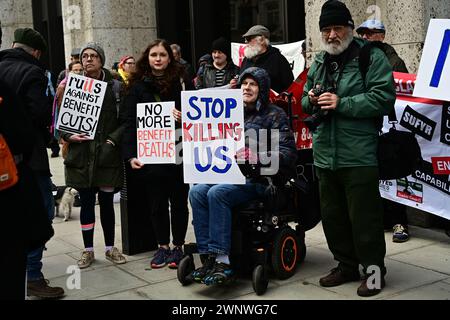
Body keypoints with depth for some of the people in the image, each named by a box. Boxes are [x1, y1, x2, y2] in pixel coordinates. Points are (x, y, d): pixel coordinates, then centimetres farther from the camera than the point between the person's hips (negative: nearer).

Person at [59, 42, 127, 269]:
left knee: (107, 201, 7)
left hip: (107, 154, -1)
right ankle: (88, 250, 19)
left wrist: (113, 139, -12)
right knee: (86, 202, 8)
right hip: (81, 155, 1)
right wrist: (69, 136, -10)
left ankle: (110, 248, 22)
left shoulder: (114, 86, 0)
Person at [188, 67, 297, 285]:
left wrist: (256, 157, -21)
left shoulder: (274, 115, 0)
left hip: (259, 179, -6)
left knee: (217, 193, -30)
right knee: (196, 191, -20)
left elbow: (288, 153, -9)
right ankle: (208, 258, -21)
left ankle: (222, 262, -28)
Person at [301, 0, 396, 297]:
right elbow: (306, 102, 25)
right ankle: (347, 265, 31)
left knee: (364, 217, 0)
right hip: (325, 155, 7)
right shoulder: (318, 63, 16)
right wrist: (311, 100, 1)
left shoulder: (371, 58, -6)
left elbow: (383, 99, -16)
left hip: (359, 157, -7)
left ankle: (374, 269, 17)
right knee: (332, 215, 15)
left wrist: (341, 103, -20)